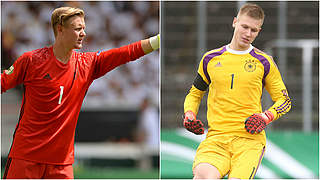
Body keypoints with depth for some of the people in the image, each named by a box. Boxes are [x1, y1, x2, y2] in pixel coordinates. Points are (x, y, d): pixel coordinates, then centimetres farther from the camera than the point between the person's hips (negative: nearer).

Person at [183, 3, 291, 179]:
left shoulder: (264, 62, 9)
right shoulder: (210, 59, 14)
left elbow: (284, 100, 15)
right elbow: (195, 93, 28)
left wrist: (265, 118, -4)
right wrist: (189, 115, 7)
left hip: (250, 138, -1)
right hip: (216, 137, 1)